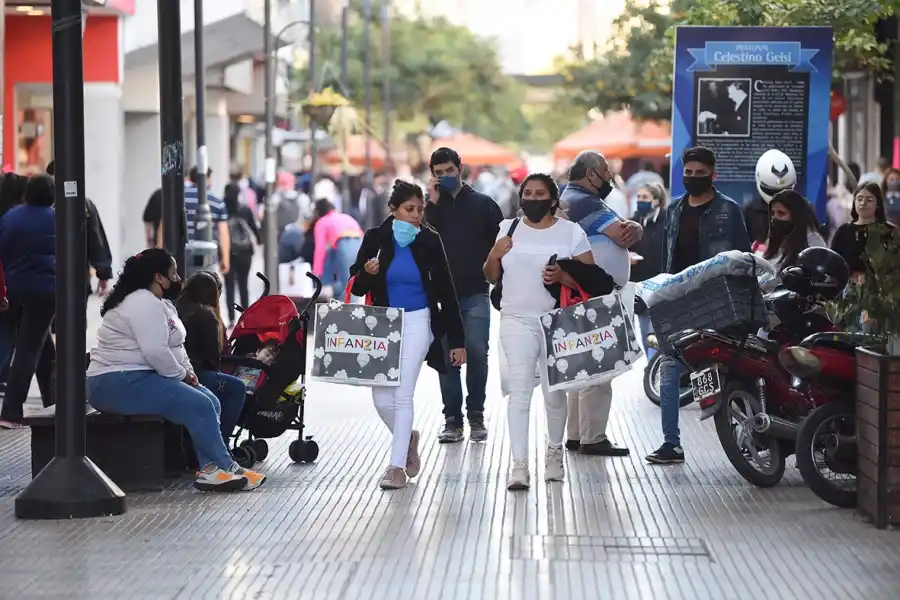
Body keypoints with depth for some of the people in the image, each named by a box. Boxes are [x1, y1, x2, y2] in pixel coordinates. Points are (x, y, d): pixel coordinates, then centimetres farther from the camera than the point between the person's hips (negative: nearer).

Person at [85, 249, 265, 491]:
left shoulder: (161, 304, 18)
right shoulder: (144, 304, -18)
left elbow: (174, 346, 22)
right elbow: (156, 352, -26)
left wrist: (187, 372, 5)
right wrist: (182, 375, -12)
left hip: (139, 377, 11)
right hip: (120, 384, -11)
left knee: (210, 401, -1)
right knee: (198, 406, -20)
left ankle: (209, 468, -14)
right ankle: (224, 467, -11)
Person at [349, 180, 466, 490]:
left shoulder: (430, 241, -5)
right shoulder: (375, 239, -3)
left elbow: (446, 292, -1)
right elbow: (357, 288, 2)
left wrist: (457, 340, -2)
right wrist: (367, 273, -22)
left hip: (417, 323, -2)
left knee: (402, 394, -8)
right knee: (382, 398, 3)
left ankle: (397, 465, -1)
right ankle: (408, 438, 33)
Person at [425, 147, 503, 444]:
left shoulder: (483, 204, 7)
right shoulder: (431, 207, 10)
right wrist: (433, 203, -10)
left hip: (475, 294, -1)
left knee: (476, 352, -9)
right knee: (447, 356, 1)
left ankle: (476, 415, 4)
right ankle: (452, 420, 6)